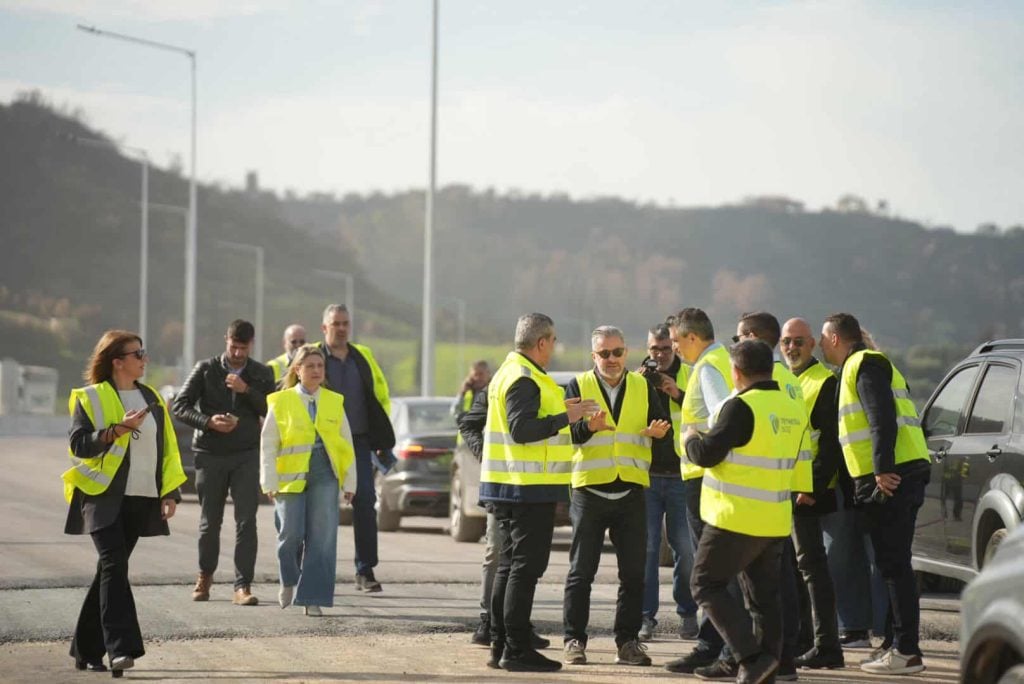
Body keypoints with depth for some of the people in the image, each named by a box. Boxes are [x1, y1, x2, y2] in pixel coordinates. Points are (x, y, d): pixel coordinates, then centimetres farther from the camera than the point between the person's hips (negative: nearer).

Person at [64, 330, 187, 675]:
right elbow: (78, 444, -9)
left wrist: (170, 492, 6)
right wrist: (118, 430, -21)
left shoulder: (152, 398, 15)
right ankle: (121, 647, -23)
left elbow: (167, 448, 16)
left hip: (140, 500, 5)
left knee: (111, 571, 9)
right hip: (103, 498, -5)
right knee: (114, 567, -17)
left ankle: (87, 650, 16)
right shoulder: (90, 398, -1)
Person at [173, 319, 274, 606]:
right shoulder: (206, 369, 2)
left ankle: (243, 587, -10)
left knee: (246, 522, -9)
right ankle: (205, 576, 32)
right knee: (210, 522, 9)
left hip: (246, 456, 0)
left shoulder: (261, 374, 7)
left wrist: (246, 390, -15)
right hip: (210, 455, 0)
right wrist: (209, 422, -17)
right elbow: (180, 406, -2)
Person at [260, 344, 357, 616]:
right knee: (291, 533, -5)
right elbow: (268, 444, 3)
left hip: (325, 476, 1)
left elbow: (346, 444, 12)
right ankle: (288, 581, 25)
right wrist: (270, 482, -4)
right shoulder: (281, 402, 4)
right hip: (291, 478, -1)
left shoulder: (335, 402, 10)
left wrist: (349, 482, 8)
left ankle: (313, 599, -1)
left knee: (322, 538, -6)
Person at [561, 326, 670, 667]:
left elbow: (660, 426, 4)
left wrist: (659, 431, -19)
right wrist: (588, 427, -29)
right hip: (589, 490, -2)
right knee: (582, 571, 2)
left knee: (633, 571, 3)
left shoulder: (642, 386, 11)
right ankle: (574, 640, 7)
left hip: (631, 491, 2)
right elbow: (565, 431, -9)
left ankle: (628, 641, 10)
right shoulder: (579, 386, 3)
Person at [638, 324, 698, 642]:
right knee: (646, 547, -1)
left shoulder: (690, 377, 4)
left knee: (685, 547, 0)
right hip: (646, 474, 1)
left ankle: (688, 613, 13)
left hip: (680, 475, -1)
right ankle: (646, 616, 2)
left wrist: (679, 395, -20)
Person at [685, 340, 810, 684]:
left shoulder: (742, 407, -16)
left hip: (736, 520, -7)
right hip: (776, 521, 7)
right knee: (765, 596, 12)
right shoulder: (794, 410, 8)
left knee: (707, 583, 4)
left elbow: (707, 454, -18)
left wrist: (691, 439, 4)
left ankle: (751, 656, -8)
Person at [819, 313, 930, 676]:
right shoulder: (859, 366, 25)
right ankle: (894, 643, 19)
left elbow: (883, 418, -19)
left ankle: (906, 651, -12)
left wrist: (883, 469, -25)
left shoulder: (864, 365, -7)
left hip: (891, 477, -11)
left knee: (894, 564, -11)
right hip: (892, 477, 11)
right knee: (892, 563, 14)